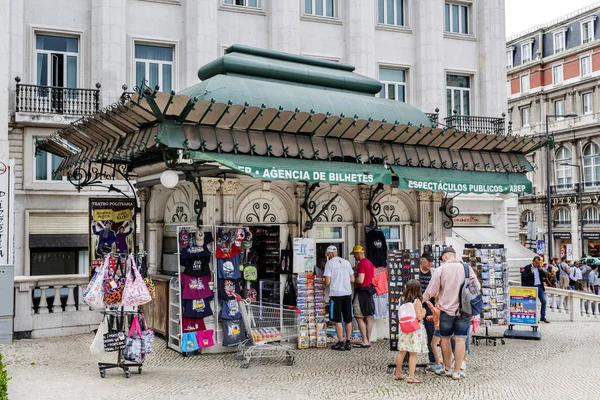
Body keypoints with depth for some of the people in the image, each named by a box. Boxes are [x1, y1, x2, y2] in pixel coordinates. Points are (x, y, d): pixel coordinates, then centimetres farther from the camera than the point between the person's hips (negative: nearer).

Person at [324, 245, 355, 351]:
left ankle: (341, 343, 3)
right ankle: (348, 342, 12)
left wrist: (326, 282, 13)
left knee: (338, 320, 3)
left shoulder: (329, 263, -5)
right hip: (347, 293, 4)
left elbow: (327, 282, -9)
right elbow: (352, 279, 9)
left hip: (336, 294, -4)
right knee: (348, 319, 10)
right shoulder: (346, 262, 8)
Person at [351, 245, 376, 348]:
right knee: (369, 318, 10)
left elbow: (360, 280, -23)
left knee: (359, 317, -5)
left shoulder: (361, 263, -15)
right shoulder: (370, 263, 14)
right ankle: (368, 340, 14)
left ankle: (365, 341, -6)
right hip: (369, 290, 9)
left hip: (361, 291, -9)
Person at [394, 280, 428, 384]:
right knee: (413, 354, -1)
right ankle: (411, 376, -1)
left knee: (401, 352, 12)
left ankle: (398, 374, 23)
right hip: (415, 330, -6)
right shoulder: (417, 302, -12)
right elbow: (419, 317, -17)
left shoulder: (405, 301, 6)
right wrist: (423, 312, 4)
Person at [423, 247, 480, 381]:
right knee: (460, 340, 4)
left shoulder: (441, 269, -7)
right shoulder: (467, 268, 0)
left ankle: (447, 369, 24)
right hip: (464, 310, 1)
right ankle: (457, 372, 5)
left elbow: (431, 290, -5)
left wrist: (422, 299, 11)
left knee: (445, 338, 14)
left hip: (446, 309, -1)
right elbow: (477, 287, 5)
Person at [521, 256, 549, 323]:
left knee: (544, 301, 5)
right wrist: (531, 272, -20)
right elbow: (524, 277, -11)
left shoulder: (539, 267, 12)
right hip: (532, 287, -5)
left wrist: (540, 269, -4)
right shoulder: (527, 267, -5)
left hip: (540, 287, 6)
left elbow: (545, 275, 7)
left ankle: (543, 317, 16)